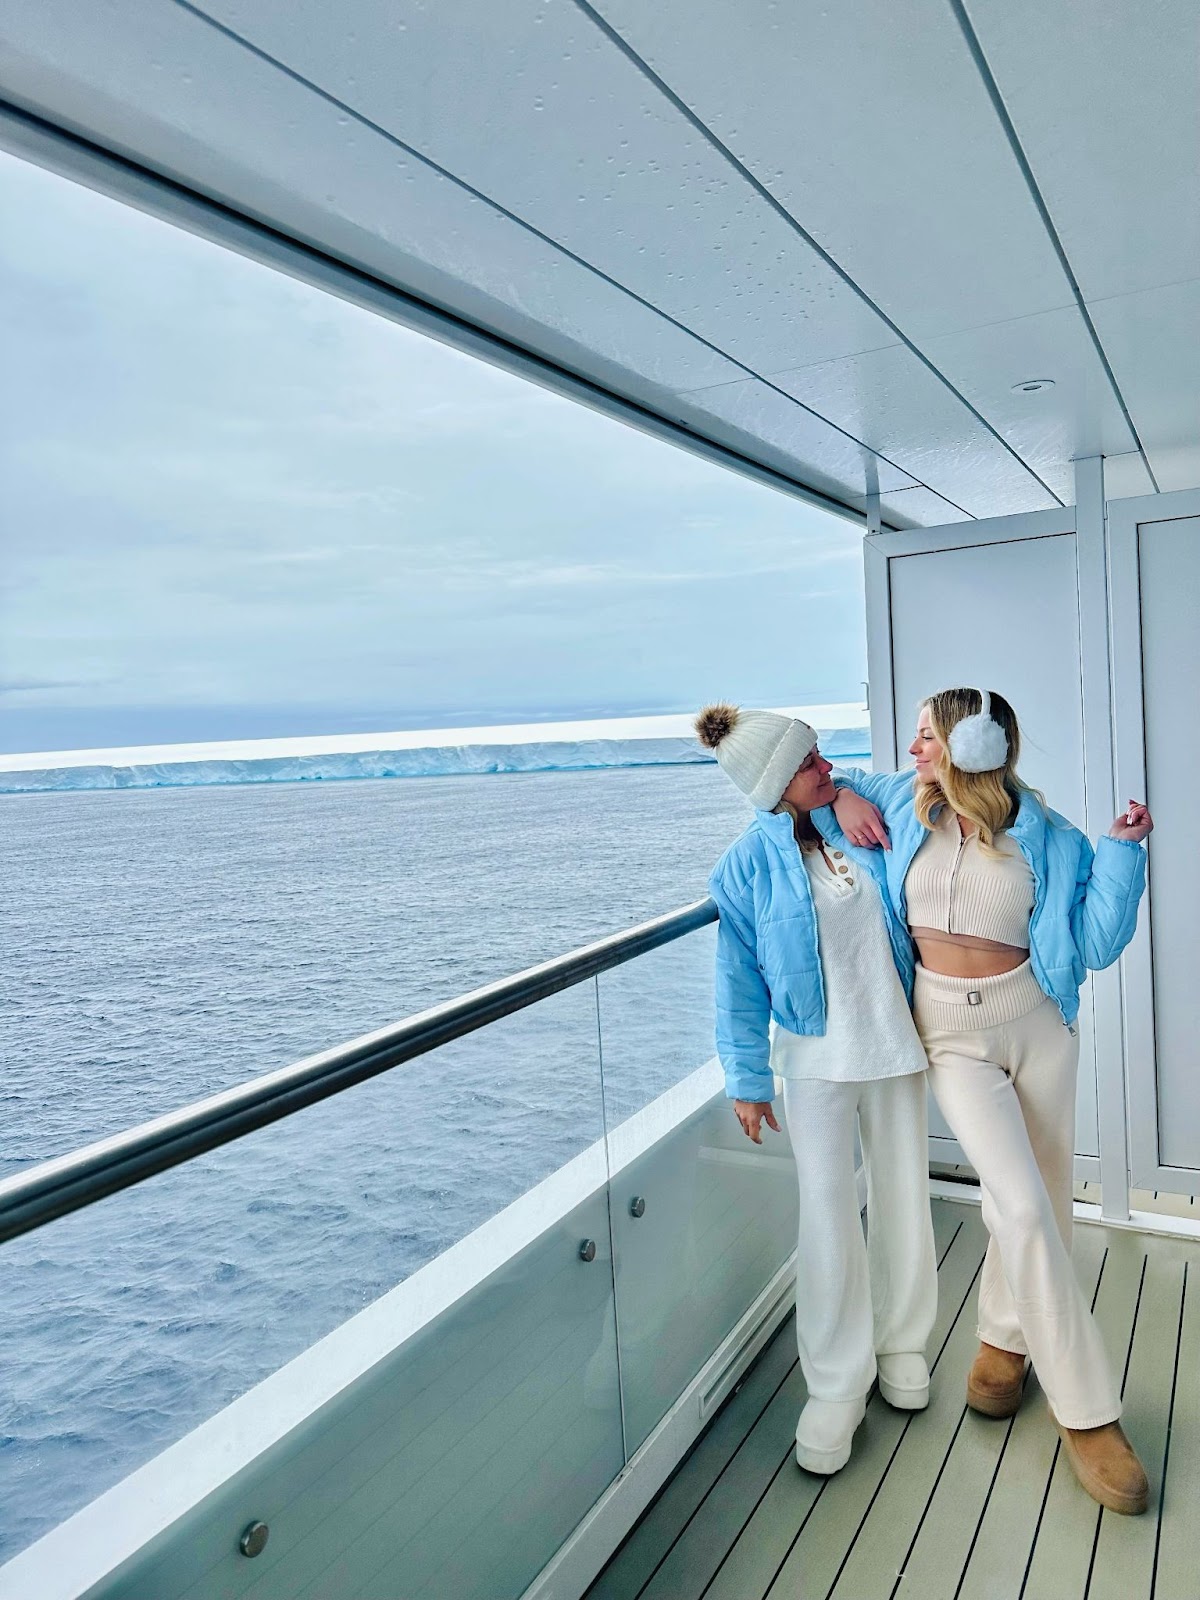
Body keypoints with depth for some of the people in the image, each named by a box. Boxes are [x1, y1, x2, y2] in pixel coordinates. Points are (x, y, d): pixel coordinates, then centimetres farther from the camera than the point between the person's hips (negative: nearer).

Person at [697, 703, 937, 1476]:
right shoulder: (749, 864, -10)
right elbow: (740, 980, -6)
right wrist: (748, 1079, -4)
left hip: (896, 1044, 4)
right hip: (815, 1061, -3)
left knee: (903, 1201, 15)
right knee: (830, 1217, 2)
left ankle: (902, 1344, 38)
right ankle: (837, 1386, 20)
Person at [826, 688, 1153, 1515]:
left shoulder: (1047, 838, -6)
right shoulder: (907, 802, -1)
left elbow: (1096, 944, -8)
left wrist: (1124, 850, -15)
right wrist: (843, 798, -5)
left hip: (1037, 1020, 1)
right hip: (952, 1032, -1)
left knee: (1043, 1197, 11)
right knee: (1022, 1206, -9)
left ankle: (1004, 1337, 38)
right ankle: (1087, 1410, 7)